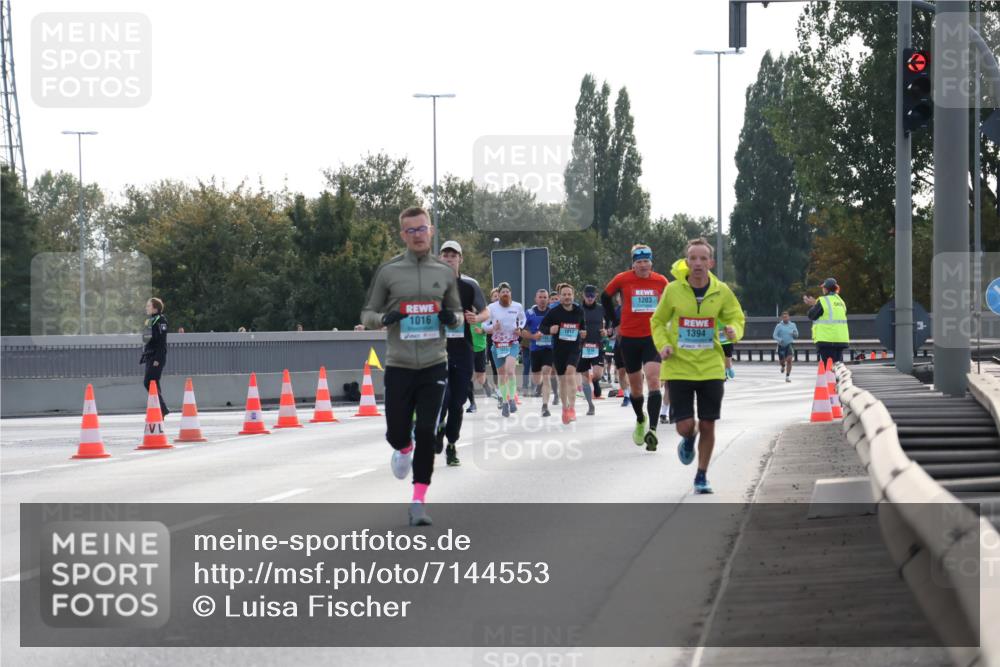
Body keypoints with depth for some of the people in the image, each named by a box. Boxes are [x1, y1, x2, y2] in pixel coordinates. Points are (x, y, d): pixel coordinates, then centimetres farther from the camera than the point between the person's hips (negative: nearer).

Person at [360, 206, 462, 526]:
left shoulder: (445, 273, 7)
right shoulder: (388, 271, 1)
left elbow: (458, 312, 18)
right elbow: (367, 315, 6)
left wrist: (452, 317, -6)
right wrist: (385, 317, -16)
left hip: (434, 366, 1)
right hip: (398, 366, 0)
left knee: (426, 434, -6)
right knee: (397, 433, 4)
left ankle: (418, 501, 3)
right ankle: (404, 449, 42)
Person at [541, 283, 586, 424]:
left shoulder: (579, 311, 1)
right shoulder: (554, 312, -6)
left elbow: (583, 325, 19)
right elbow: (541, 327, -1)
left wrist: (583, 333, -2)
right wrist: (549, 330, -21)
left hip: (574, 349, -1)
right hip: (558, 350, 1)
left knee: (570, 371, -24)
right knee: (562, 379, 9)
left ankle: (572, 407, -25)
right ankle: (565, 407, 31)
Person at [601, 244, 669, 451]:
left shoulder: (661, 281, 0)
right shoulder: (623, 279, -4)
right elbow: (605, 297, 12)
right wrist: (615, 322, 9)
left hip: (653, 338, -1)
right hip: (629, 338, 1)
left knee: (653, 381, -18)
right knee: (635, 386, 13)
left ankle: (652, 429, -24)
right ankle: (640, 421, 40)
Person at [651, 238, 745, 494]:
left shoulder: (721, 291, -3)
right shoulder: (673, 290, -5)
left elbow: (736, 318, 11)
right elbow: (658, 322, 8)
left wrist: (734, 331, -13)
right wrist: (663, 344, -9)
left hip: (711, 368, 1)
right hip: (679, 368, -1)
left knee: (707, 426, 4)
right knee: (685, 426, -7)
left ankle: (702, 476, 22)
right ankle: (689, 439, 32)